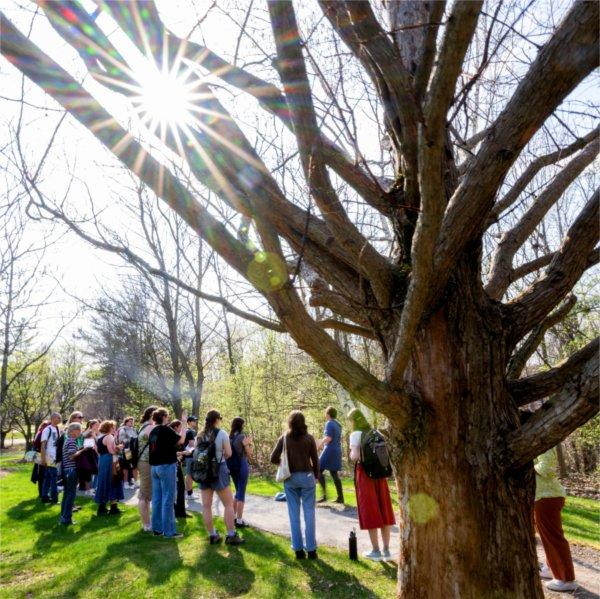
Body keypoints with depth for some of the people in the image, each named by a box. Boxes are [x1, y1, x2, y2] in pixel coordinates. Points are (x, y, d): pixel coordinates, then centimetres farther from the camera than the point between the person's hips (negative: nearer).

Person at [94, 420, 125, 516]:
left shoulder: (99, 438, 16)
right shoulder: (109, 437, -13)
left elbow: (98, 451, 20)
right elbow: (112, 451, -23)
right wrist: (119, 447, -7)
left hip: (101, 461, 9)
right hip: (110, 462, -9)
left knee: (104, 483, 14)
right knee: (113, 484, -2)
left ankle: (101, 508, 17)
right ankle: (113, 508, 1)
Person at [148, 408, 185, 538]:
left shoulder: (153, 431, 10)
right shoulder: (166, 429, -14)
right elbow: (180, 440, -11)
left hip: (154, 466, 8)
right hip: (167, 466, -8)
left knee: (157, 499, 11)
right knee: (168, 500, -3)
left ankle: (157, 529, 18)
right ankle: (169, 531, 1)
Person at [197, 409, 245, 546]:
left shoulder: (199, 435, 5)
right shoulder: (222, 434, -10)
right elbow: (228, 454, -9)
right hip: (218, 470, -5)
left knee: (206, 505, 8)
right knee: (228, 504, 3)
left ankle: (212, 535, 14)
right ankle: (231, 536, 3)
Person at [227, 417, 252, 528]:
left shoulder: (229, 437, 5)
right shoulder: (242, 437, -14)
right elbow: (249, 454, -9)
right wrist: (250, 443, 6)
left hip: (232, 467, 7)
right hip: (241, 466, -7)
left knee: (238, 492, 21)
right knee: (241, 493, 0)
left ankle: (234, 517, 25)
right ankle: (239, 521, 3)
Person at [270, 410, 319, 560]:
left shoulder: (284, 438, -2)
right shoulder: (309, 438, -3)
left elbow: (273, 459, -3)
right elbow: (315, 460, 0)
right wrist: (316, 476, 13)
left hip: (290, 478, 1)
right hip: (307, 477, -1)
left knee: (294, 514, 8)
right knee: (309, 514, 6)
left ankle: (298, 549, 12)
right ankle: (311, 549, 9)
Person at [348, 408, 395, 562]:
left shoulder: (355, 435, -9)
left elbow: (355, 456, -17)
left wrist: (351, 455, 3)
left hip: (364, 473, -5)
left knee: (369, 511, 4)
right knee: (383, 510, 10)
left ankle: (376, 551, 12)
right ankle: (386, 550, 16)